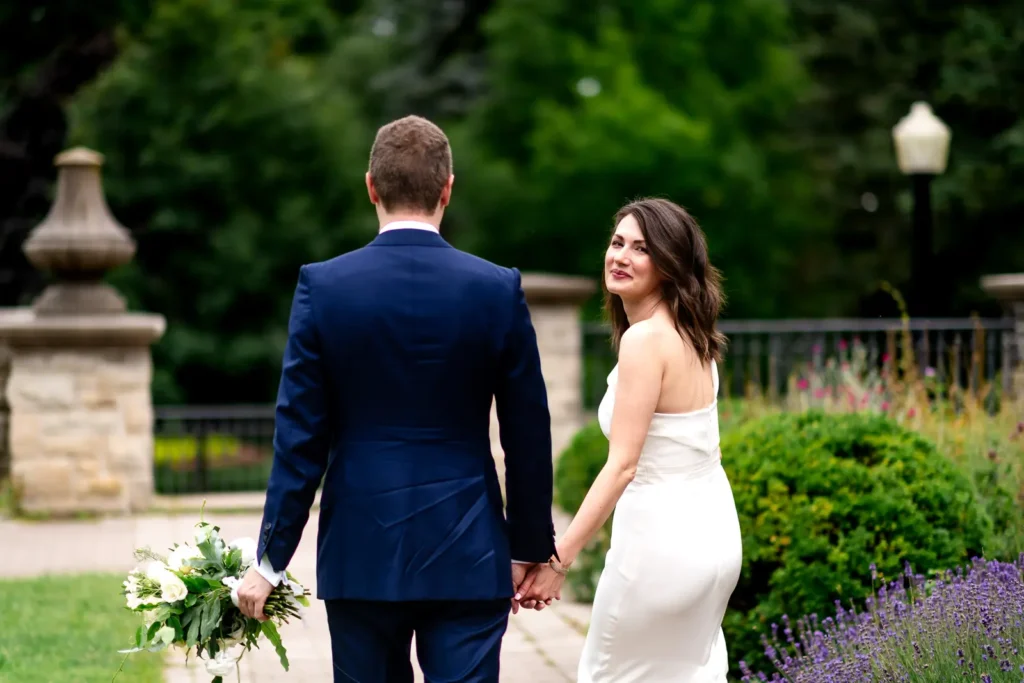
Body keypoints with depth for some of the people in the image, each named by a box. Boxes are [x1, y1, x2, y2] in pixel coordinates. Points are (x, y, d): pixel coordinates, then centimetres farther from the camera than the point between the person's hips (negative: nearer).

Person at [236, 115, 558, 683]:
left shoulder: (323, 287, -5)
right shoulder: (498, 290, -4)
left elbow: (299, 439, -5)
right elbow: (528, 438, 1)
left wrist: (271, 560, 1)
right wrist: (530, 550, 12)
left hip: (360, 553, 1)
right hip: (468, 557, -1)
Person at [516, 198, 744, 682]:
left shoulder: (645, 338, -18)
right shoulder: (692, 336, 8)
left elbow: (622, 465, -23)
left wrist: (559, 557, -24)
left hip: (661, 539, -9)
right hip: (713, 532, 9)